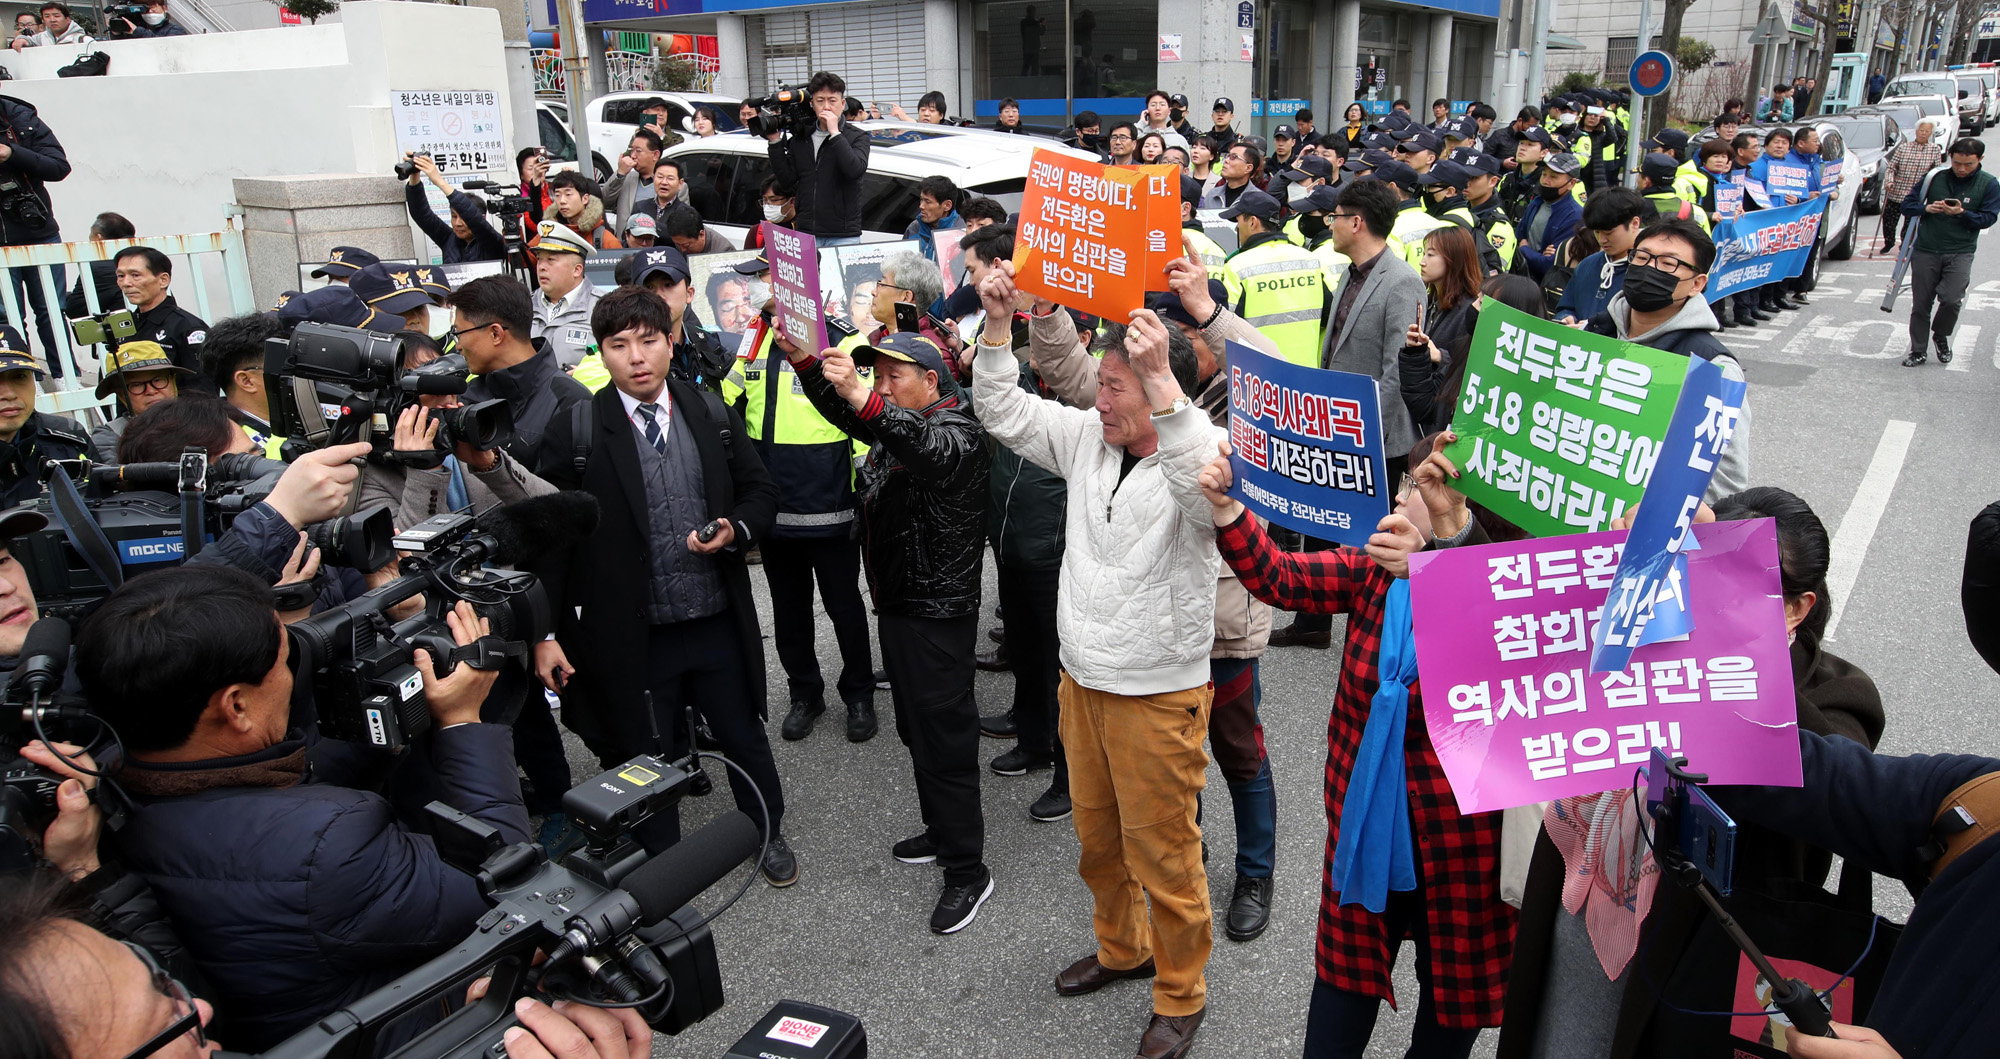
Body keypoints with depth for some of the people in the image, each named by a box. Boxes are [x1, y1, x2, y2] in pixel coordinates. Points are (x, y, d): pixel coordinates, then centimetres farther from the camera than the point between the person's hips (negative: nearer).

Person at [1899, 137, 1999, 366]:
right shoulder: (1935, 177, 2)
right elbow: (1907, 205, 5)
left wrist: (1962, 213, -20)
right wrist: (1926, 208, -16)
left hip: (1960, 253, -1)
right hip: (1925, 251, 1)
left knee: (1951, 299, -17)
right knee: (1921, 304, 5)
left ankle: (1941, 336, 12)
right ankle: (1918, 351, 18)